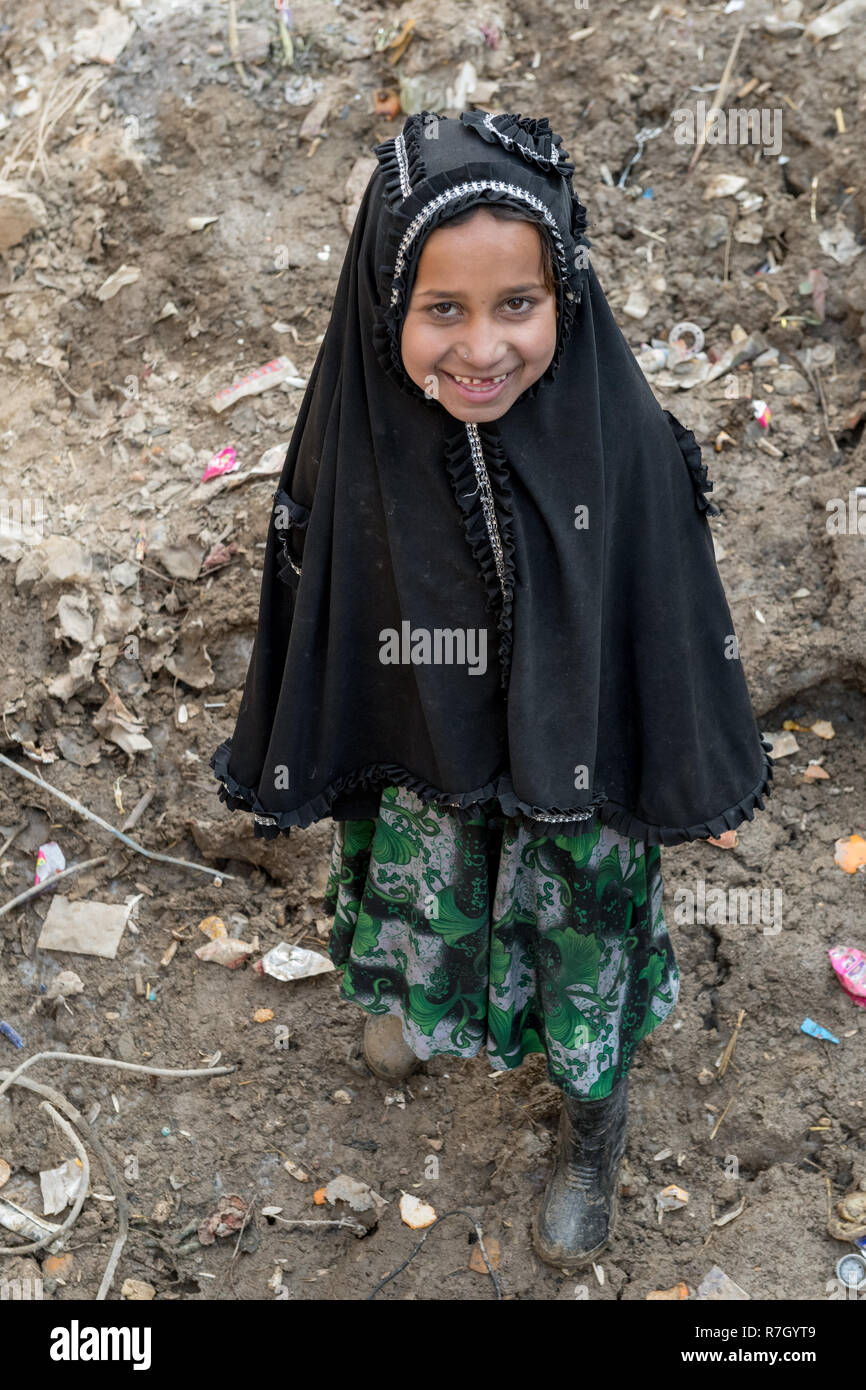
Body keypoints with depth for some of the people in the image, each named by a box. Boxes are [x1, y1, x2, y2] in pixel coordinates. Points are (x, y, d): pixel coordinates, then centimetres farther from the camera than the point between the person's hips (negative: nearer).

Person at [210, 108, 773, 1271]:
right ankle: (420, 1002, 69)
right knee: (424, 924, 30)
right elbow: (310, 618, -8)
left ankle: (593, 1135, 56)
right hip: (416, 776, 2)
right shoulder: (353, 441, -23)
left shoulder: (624, 438, -27)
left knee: (585, 958, 23)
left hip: (579, 781, -1)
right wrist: (293, 772, 4)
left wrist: (697, 782, -2)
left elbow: (679, 620, -13)